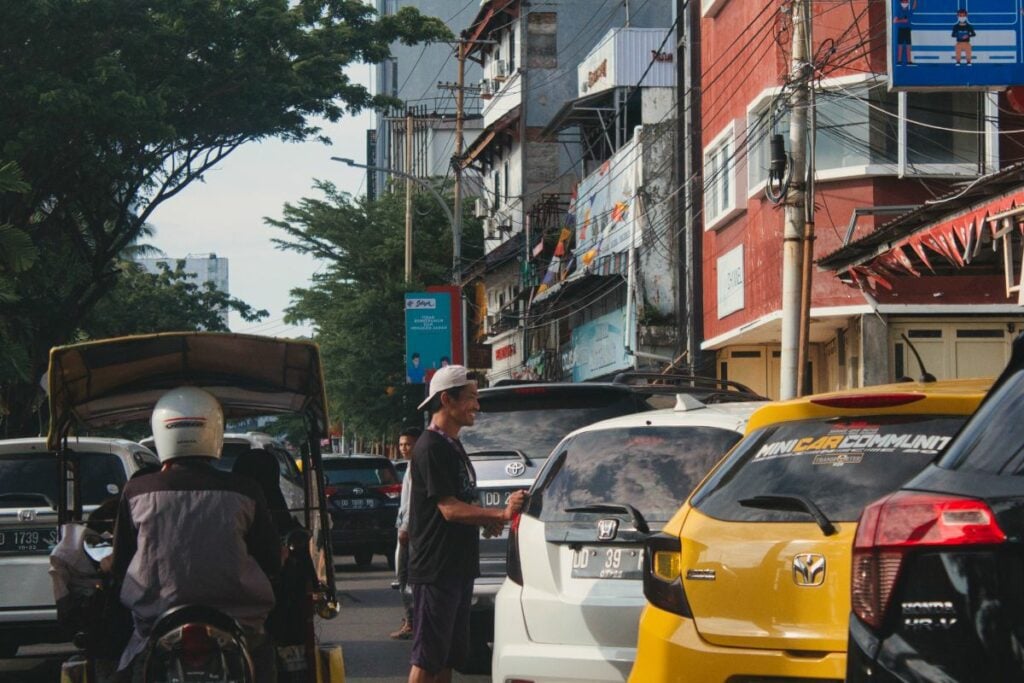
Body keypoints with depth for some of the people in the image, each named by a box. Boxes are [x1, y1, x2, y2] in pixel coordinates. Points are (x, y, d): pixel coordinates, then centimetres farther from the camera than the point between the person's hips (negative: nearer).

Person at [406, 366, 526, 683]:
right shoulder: (431, 448, -15)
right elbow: (449, 509, -21)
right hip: (434, 570, -10)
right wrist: (501, 513, -28)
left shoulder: (454, 447, 17)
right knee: (427, 657, -8)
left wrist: (488, 521, 8)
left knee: (450, 655, 12)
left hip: (458, 567, 10)